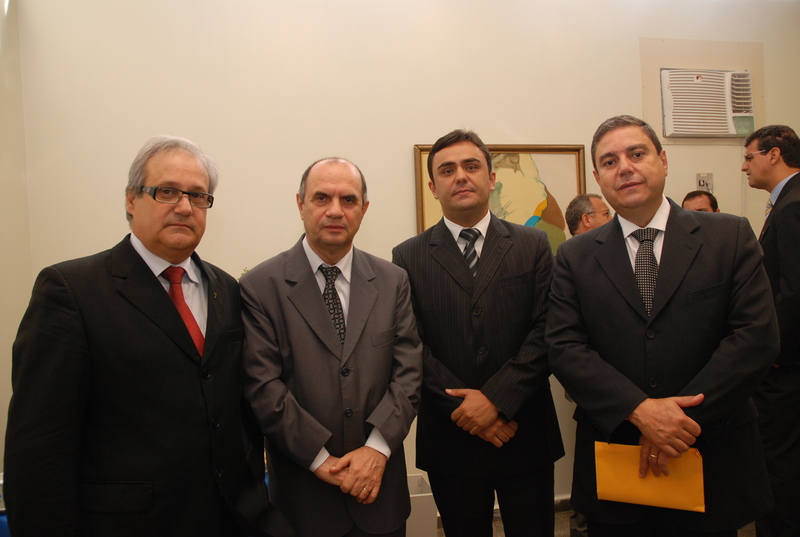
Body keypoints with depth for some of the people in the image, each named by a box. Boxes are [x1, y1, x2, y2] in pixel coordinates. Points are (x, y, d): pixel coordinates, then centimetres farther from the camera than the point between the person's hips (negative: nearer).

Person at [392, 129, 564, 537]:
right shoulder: (408, 257, 1)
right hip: (450, 438, 0)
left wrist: (495, 399, -14)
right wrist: (465, 410, -13)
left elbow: (545, 332, -5)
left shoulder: (533, 246, 3)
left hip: (524, 435, 1)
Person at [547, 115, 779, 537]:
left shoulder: (730, 237, 0)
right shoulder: (575, 257, 3)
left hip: (712, 467, 0)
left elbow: (756, 335, -8)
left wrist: (682, 421, -15)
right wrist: (640, 410, -19)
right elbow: (565, 348, -6)